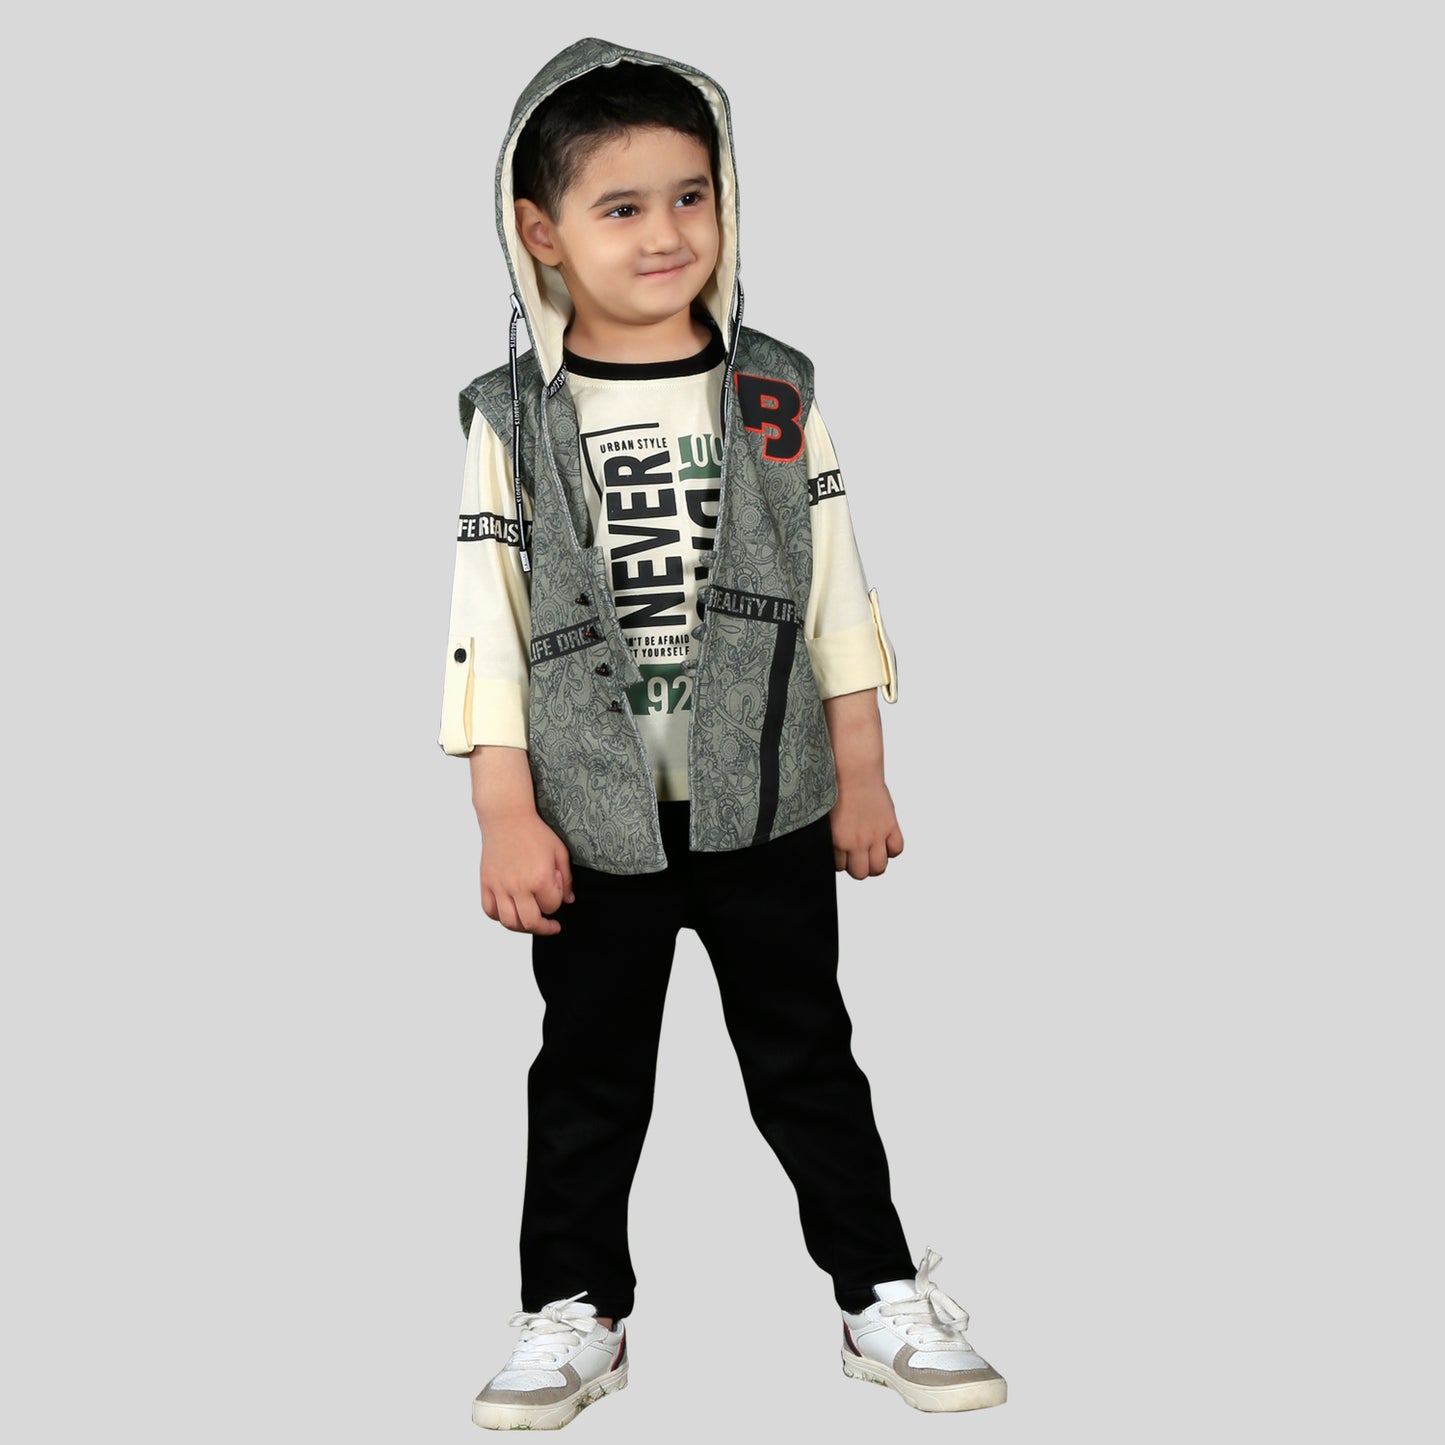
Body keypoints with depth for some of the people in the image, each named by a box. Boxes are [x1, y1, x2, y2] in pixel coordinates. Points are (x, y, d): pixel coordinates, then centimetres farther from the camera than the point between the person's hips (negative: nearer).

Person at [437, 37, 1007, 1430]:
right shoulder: (512, 422, -4)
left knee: (808, 1062, 12)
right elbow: (488, 627, -3)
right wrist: (507, 817, -7)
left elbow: (836, 594, 4)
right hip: (592, 823, 0)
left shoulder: (774, 397, 0)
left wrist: (862, 778, 3)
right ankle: (574, 1314, 28)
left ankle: (883, 1297, 25)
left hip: (770, 808, 1)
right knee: (587, 1078, 13)